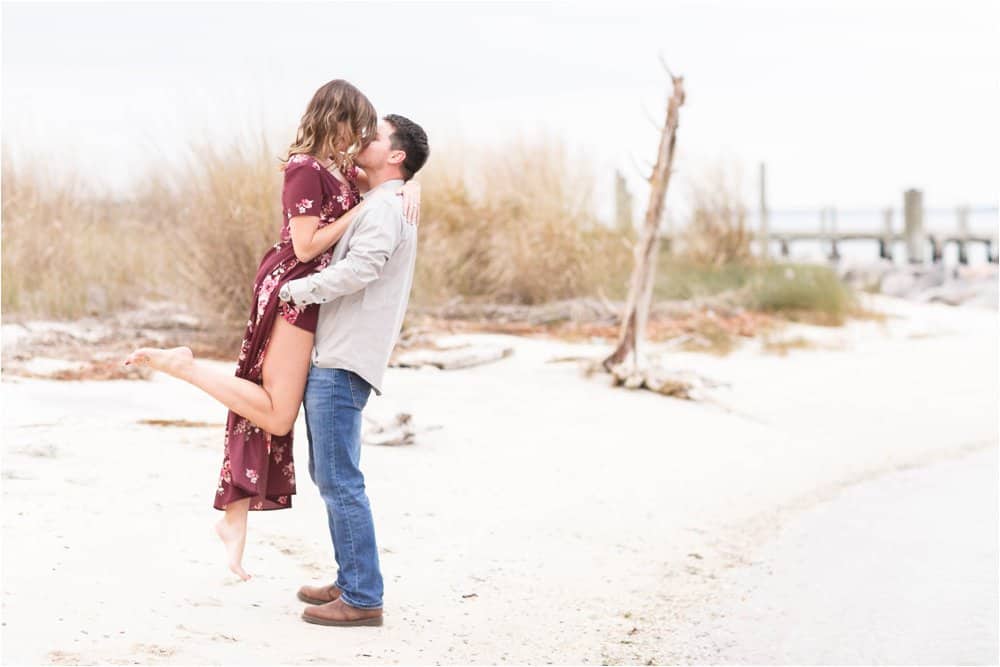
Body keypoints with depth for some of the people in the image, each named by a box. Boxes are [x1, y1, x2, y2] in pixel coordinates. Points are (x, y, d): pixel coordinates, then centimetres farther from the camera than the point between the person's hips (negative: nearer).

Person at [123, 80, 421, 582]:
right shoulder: (306, 170, -15)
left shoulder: (340, 169, 12)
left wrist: (410, 186, 0)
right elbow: (306, 245, -19)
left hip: (310, 293, 9)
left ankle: (235, 517, 15)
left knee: (268, 410, 10)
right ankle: (180, 365, -7)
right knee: (276, 416, -11)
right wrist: (361, 210, -14)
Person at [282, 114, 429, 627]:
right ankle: (350, 582, 23)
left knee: (339, 480, -10)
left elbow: (359, 268, -25)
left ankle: (363, 598, -8)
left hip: (342, 365, -11)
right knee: (327, 475, 16)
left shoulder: (384, 208, -10)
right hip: (328, 358, 11)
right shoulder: (373, 207, 23)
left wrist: (297, 290, -17)